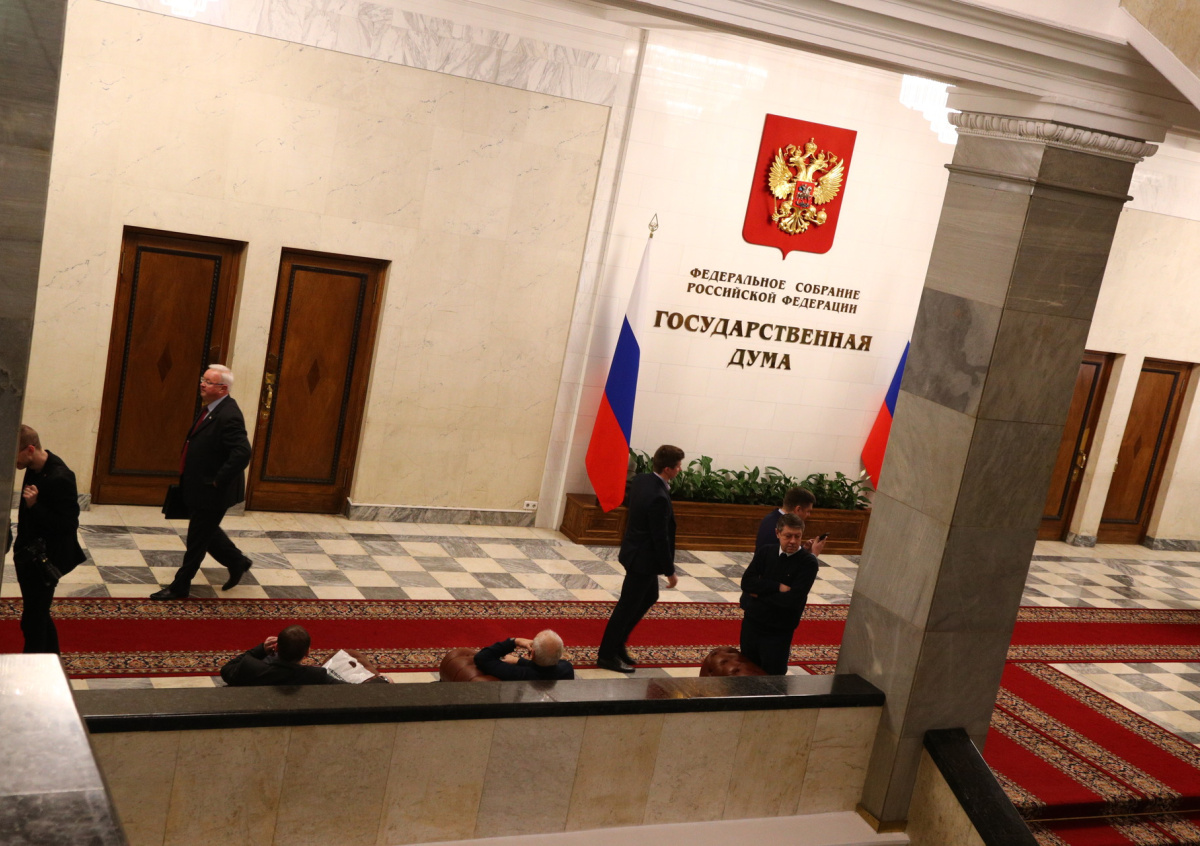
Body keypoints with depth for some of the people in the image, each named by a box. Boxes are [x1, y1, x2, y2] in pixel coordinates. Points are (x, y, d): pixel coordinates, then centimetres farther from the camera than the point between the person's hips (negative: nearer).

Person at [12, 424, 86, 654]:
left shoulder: (60, 478, -26)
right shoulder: (34, 468, 1)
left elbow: (68, 524, -23)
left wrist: (34, 506, -31)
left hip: (46, 560, -9)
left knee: (32, 620, -2)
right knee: (39, 615, 20)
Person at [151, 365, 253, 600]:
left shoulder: (228, 416, -25)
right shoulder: (211, 409, 5)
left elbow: (242, 453, -33)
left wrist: (219, 481, -25)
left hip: (211, 492, -10)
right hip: (199, 488, 10)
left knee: (197, 540, 5)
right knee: (207, 533, 23)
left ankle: (180, 587, 18)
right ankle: (237, 562, 40)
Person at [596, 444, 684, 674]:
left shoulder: (640, 480, -2)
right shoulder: (659, 498, -29)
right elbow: (661, 538, -24)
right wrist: (670, 571, -13)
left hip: (635, 550, 9)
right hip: (643, 558, -9)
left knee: (650, 596, 23)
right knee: (628, 606, 5)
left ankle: (617, 642, 32)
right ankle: (607, 655, 19)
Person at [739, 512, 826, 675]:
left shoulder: (808, 563, -13)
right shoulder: (765, 552, -1)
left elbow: (793, 599, -22)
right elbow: (746, 582, -11)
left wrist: (760, 592, -13)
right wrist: (778, 587, -21)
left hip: (778, 632, -4)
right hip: (751, 624, 4)